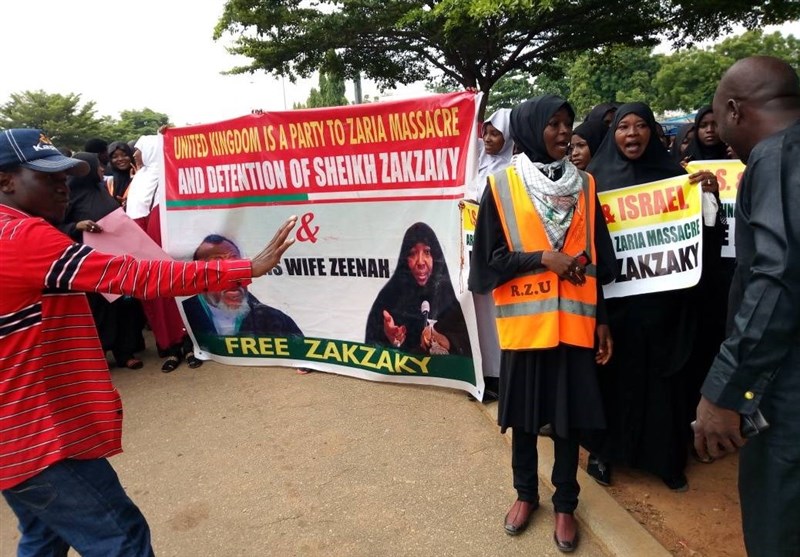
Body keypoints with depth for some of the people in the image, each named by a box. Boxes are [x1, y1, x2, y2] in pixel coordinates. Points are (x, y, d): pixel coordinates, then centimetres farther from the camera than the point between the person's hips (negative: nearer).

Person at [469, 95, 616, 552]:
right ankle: (526, 493, 34)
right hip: (524, 321, -2)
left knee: (570, 415, 10)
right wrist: (543, 258, -15)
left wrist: (602, 319, 5)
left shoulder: (584, 185, 6)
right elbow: (489, 257, -5)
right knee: (525, 414, 12)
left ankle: (566, 503, 29)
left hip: (573, 320, 2)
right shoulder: (502, 186, -3)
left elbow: (599, 260, 8)